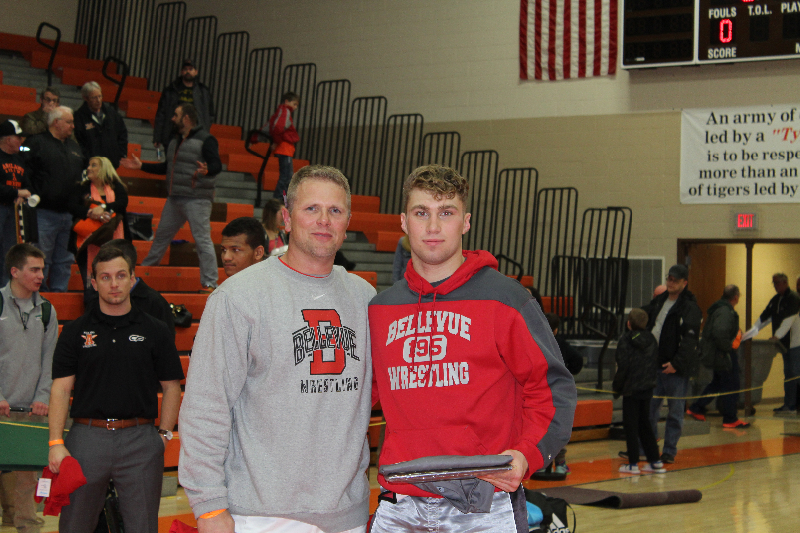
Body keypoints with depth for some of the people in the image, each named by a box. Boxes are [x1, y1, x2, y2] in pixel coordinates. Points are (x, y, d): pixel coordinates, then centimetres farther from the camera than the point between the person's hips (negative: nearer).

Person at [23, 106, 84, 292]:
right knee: (42, 260, -3)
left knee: (64, 260, 9)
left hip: (69, 214, 6)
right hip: (45, 213, -6)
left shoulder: (75, 147, 19)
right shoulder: (36, 143, -2)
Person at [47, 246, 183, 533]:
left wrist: (163, 434, -1)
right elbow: (61, 389, 2)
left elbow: (171, 387, 9)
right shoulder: (75, 332, 7)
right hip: (87, 436, 0)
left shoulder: (154, 331, 8)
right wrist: (56, 442, -7)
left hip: (140, 438, 0)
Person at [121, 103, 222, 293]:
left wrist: (206, 171, -37)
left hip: (197, 200, -8)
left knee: (202, 239, -11)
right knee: (162, 235, 17)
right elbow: (167, 167, 27)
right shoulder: (175, 142, 19)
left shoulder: (206, 140, -7)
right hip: (174, 199, 8)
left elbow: (217, 165, -15)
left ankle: (210, 283, -9)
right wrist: (141, 166, 26)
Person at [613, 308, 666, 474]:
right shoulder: (651, 339, 5)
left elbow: (623, 367, -13)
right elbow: (656, 363, 10)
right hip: (648, 388, 6)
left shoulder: (625, 341, -12)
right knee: (644, 424, 15)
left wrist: (616, 387, -2)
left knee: (631, 425, 1)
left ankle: (633, 463, 1)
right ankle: (655, 461, 14)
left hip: (631, 389, -6)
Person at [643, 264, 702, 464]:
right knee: (649, 408, 6)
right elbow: (644, 320, 25)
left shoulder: (690, 308, -9)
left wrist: (677, 363, -21)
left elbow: (689, 340, -16)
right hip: (654, 365, 6)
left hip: (676, 369, -6)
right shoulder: (658, 301, 13)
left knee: (675, 412, 3)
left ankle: (669, 451, 12)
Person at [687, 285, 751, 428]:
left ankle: (696, 408, 25)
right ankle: (730, 419, 6)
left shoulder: (719, 308, 11)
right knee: (730, 385, -1)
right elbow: (719, 333, -35)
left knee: (717, 383, 21)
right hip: (723, 355, -11)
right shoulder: (725, 312, -22)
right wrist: (728, 346, -23)